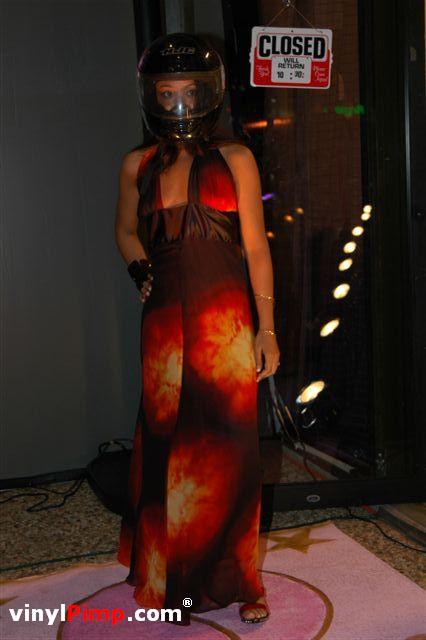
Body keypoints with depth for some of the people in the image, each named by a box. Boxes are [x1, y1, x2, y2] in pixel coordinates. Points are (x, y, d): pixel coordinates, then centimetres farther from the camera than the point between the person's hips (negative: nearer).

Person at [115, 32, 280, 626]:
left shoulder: (235, 160, 1)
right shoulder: (138, 166, 8)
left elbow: (256, 247, 1)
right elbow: (126, 230, 24)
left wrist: (266, 327, -2)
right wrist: (140, 267, 4)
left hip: (226, 320, -2)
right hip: (166, 325, 2)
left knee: (230, 448, 2)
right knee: (170, 448, 6)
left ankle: (235, 578, 20)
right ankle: (180, 576, 24)